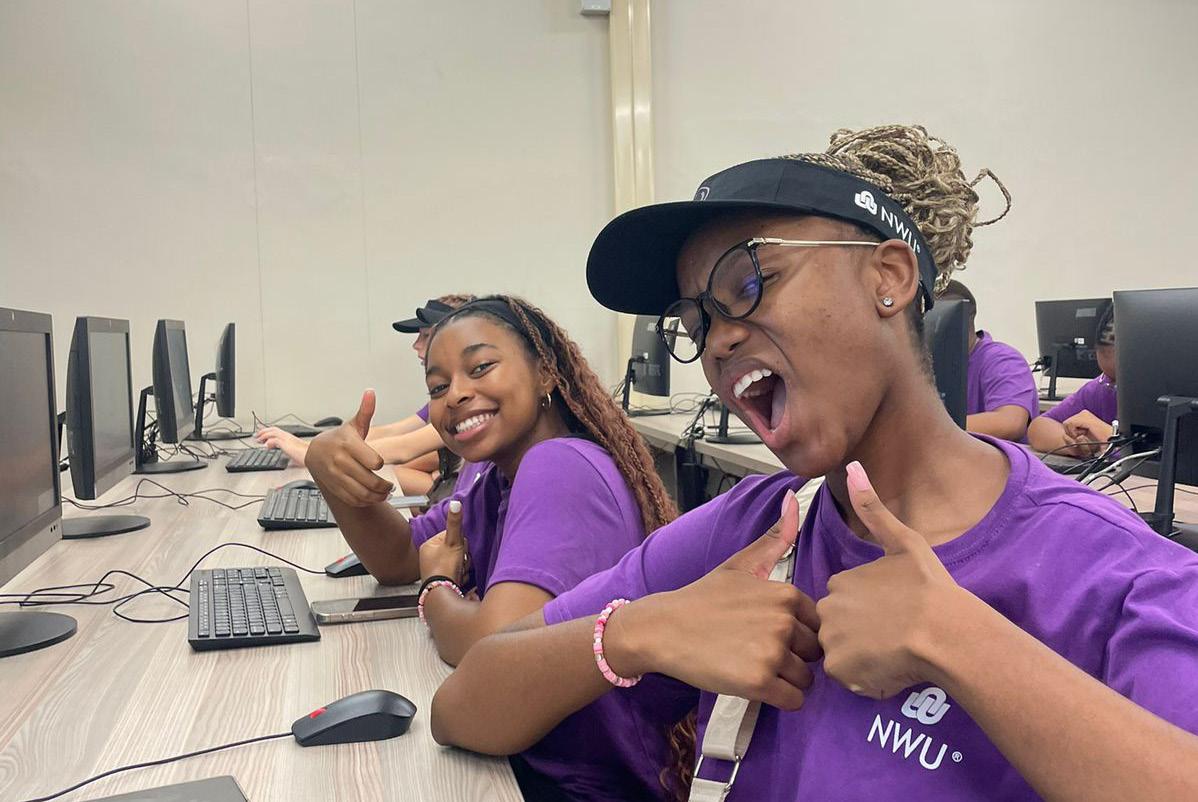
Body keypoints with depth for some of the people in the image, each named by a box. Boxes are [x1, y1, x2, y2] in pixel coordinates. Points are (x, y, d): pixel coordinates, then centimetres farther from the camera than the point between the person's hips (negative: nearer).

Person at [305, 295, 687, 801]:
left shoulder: (564, 467, -25)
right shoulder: (501, 480, 3)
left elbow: (493, 649, -35)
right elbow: (397, 559, 12)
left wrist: (437, 589, -11)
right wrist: (328, 467, -9)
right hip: (526, 759, 7)